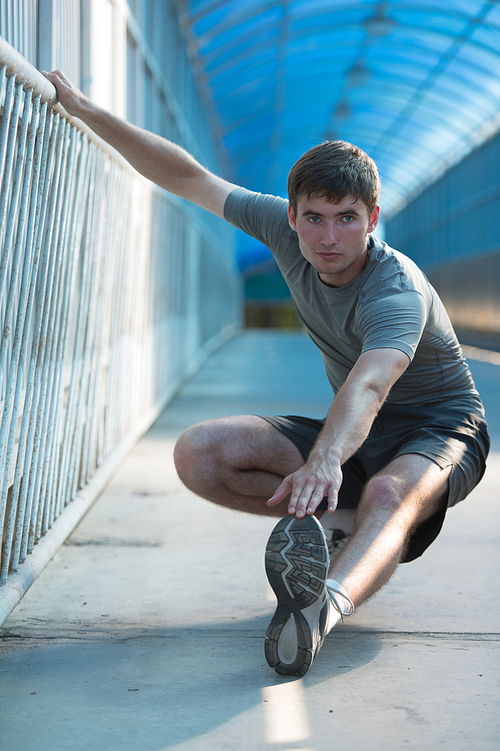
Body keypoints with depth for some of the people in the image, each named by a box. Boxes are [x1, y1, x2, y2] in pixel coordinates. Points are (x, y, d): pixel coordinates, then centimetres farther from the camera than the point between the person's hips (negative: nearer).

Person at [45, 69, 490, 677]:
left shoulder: (399, 291, -30)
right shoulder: (287, 232, -9)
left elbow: (368, 385, -50)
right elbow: (189, 178, -1)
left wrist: (325, 460, -70)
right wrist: (87, 111, -3)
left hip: (440, 432, -6)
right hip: (352, 433, 7)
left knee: (389, 494, -45)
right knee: (198, 454, -15)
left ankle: (325, 606, -72)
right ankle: (342, 521, -16)